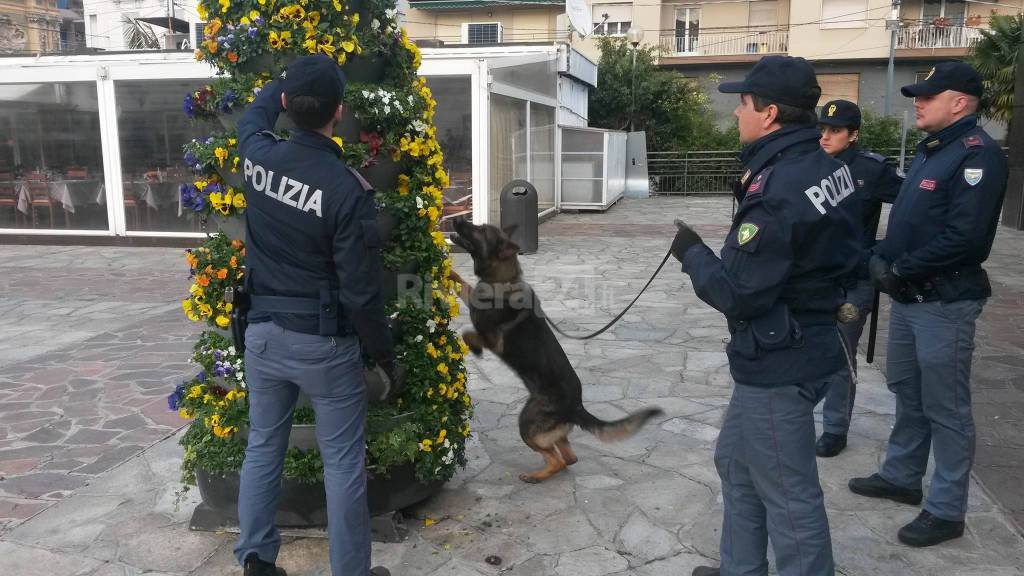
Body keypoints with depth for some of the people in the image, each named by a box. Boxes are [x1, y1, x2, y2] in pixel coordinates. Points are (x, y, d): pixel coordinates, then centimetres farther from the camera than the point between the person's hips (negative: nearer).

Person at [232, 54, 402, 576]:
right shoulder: (348, 190, -20)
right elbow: (361, 292, -16)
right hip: (324, 343, -5)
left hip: (262, 333, 6)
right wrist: (384, 355, -4)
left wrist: (294, 79, 36)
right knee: (343, 463, 8)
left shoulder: (258, 156, -5)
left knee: (262, 447, 19)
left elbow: (255, 112, 22)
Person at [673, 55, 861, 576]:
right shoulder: (820, 164, 3)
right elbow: (839, 249, 15)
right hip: (793, 348, 10)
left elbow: (736, 294, -23)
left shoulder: (777, 193, -27)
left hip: (779, 364, -10)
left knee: (789, 496, 5)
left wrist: (691, 252, -8)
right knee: (736, 462, 24)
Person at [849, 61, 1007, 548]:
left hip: (945, 302, -9)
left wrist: (900, 271, -18)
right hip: (909, 297, 9)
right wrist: (880, 258, 0)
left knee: (945, 407, 1)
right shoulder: (931, 150, 13)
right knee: (907, 392, 19)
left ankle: (947, 511, 13)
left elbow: (965, 237, -25)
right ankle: (902, 476, 35)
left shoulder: (978, 154, -16)